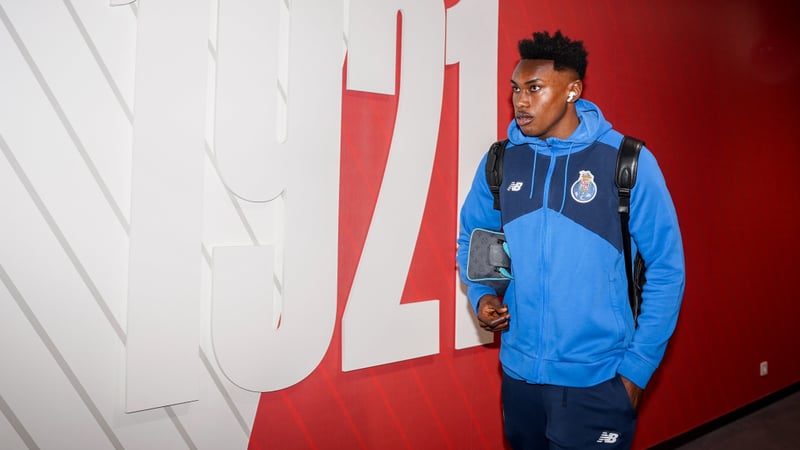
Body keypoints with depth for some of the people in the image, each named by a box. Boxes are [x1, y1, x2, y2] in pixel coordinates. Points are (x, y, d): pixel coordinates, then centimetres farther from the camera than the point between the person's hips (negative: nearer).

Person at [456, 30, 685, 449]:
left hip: (597, 382, -3)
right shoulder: (500, 162, -1)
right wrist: (481, 295, -5)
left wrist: (637, 368, -6)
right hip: (518, 374, 4)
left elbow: (665, 268, -5)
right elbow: (471, 239, 13)